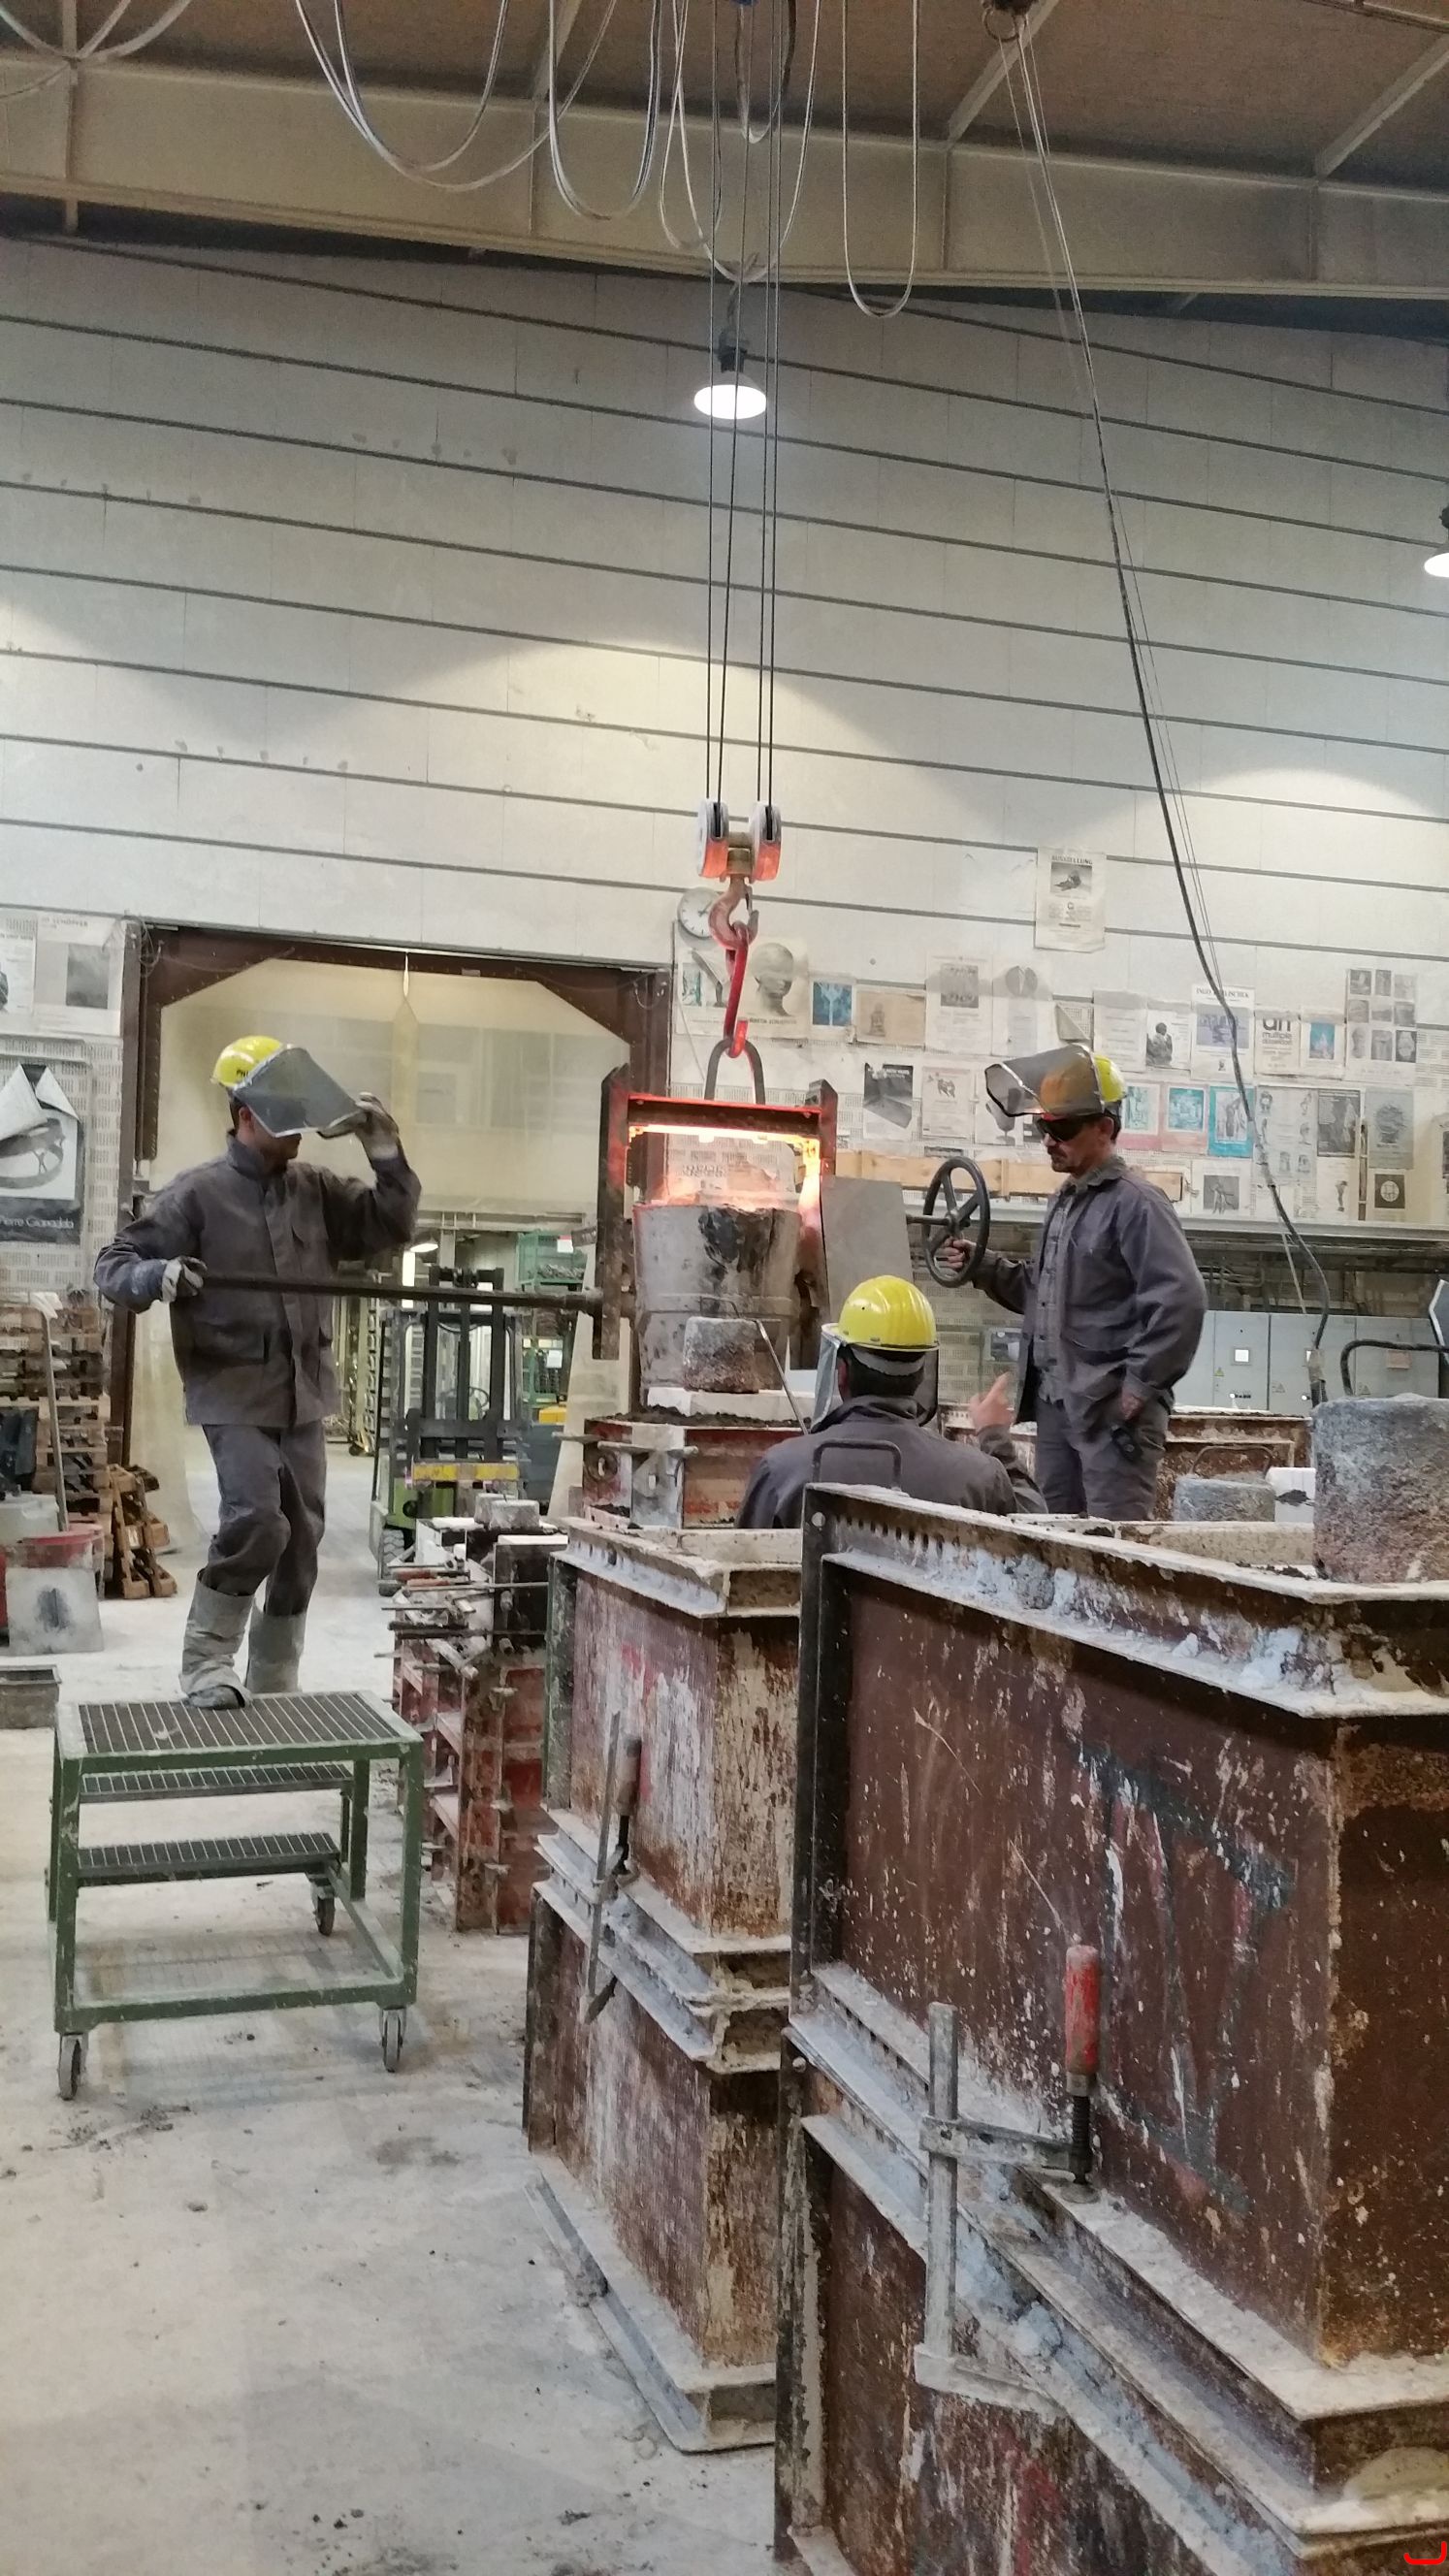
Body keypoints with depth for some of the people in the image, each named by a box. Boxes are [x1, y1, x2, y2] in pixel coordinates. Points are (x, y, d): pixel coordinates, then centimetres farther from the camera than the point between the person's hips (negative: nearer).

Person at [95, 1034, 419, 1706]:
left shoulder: (315, 1190, 7)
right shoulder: (198, 1193, -7)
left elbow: (389, 1227, 8)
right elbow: (113, 1266, -6)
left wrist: (386, 1154, -5)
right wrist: (158, 1276, -28)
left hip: (304, 1395, 6)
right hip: (234, 1393, -5)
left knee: (302, 1539, 9)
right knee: (255, 1521, -21)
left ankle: (274, 1685, 24)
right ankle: (207, 1667, -3)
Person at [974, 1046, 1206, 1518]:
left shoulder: (1134, 1203, -13)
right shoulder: (1065, 1201, 16)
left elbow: (1181, 1300, -20)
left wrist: (1140, 1386, -17)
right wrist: (986, 1268, 9)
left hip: (1114, 1410, -9)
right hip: (1056, 1403, 9)